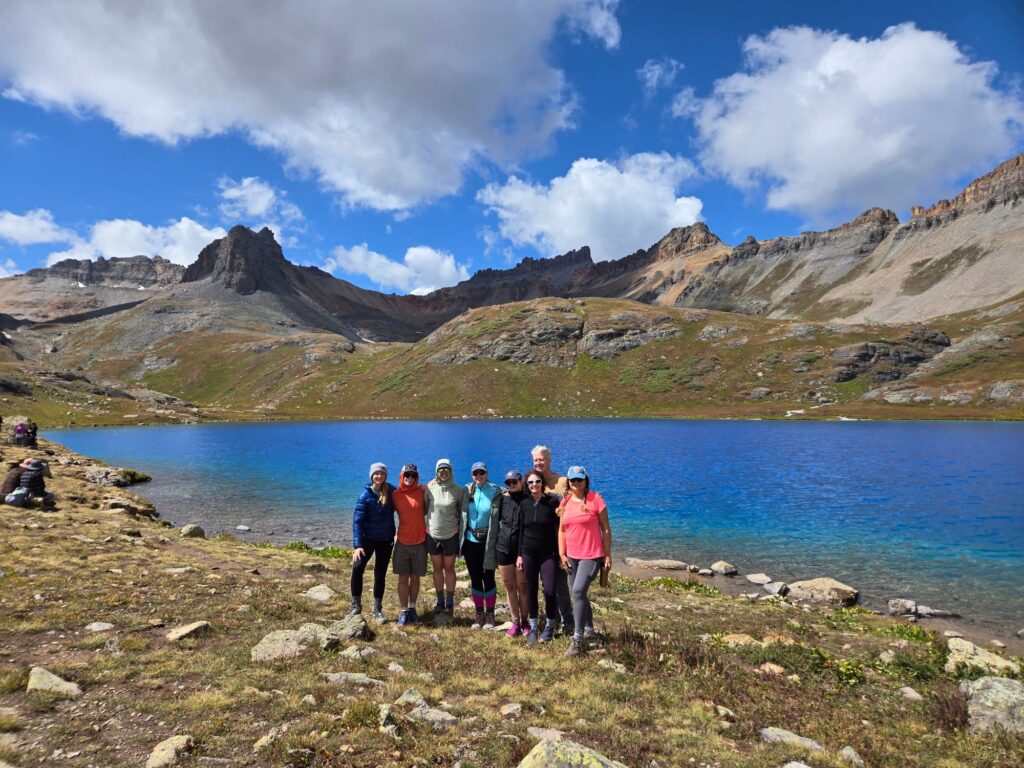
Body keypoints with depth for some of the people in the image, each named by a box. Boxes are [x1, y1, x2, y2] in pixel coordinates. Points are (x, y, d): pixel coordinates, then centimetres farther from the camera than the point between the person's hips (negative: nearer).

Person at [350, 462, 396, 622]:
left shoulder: (392, 492, -5)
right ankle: (356, 605, 1)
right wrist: (357, 545, -24)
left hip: (386, 540, 2)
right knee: (357, 568, -16)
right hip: (368, 538, -2)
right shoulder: (365, 495, -11)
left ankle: (378, 610, 21)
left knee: (380, 573, 9)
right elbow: (357, 520, -15)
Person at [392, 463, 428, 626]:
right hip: (402, 542, 0)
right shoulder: (396, 494, -1)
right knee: (403, 578, 3)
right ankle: (403, 611, 13)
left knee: (415, 578, 9)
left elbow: (427, 511, 9)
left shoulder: (422, 491, -3)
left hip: (420, 542, 0)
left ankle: (412, 608, 25)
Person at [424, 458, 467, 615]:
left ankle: (450, 603, 18)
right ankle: (440, 602, 24)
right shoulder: (430, 488, -6)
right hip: (432, 534, 1)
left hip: (451, 534, -1)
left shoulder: (458, 490, -7)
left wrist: (459, 525, 1)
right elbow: (424, 508, 3)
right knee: (437, 568, 12)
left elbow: (462, 510, 4)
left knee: (449, 568, 8)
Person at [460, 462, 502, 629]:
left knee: (488, 578, 3)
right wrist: (461, 537, 5)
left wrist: (493, 541, -9)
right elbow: (463, 514, 8)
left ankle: (490, 615, 17)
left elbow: (497, 518, -6)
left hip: (487, 541, -3)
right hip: (470, 541, 3)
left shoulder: (495, 492, -6)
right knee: (475, 579, 11)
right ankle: (479, 614, 23)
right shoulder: (467, 491, 3)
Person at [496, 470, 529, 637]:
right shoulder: (503, 499, 2)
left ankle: (524, 621, 19)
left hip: (522, 549, -3)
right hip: (503, 548, 3)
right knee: (510, 587, 9)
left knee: (522, 587, 5)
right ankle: (515, 622, 18)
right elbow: (495, 519, 15)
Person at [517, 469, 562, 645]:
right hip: (529, 553, 3)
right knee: (531, 591, 8)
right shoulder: (524, 504, 3)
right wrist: (519, 555, 7)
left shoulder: (552, 502, -7)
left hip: (548, 553, -3)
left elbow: (558, 529, -5)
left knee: (549, 591, -10)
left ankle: (549, 626, 13)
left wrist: (559, 554, -6)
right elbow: (521, 531, 9)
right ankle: (533, 627, 24)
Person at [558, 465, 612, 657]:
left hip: (591, 556, -6)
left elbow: (606, 529, -5)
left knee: (578, 591, -17)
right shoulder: (565, 502, 6)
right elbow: (562, 530, 11)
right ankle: (589, 629, 34)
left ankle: (578, 639, -10)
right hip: (572, 557, 6)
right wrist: (562, 555, 4)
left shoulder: (595, 499, -8)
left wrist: (607, 555, -5)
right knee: (579, 593, 14)